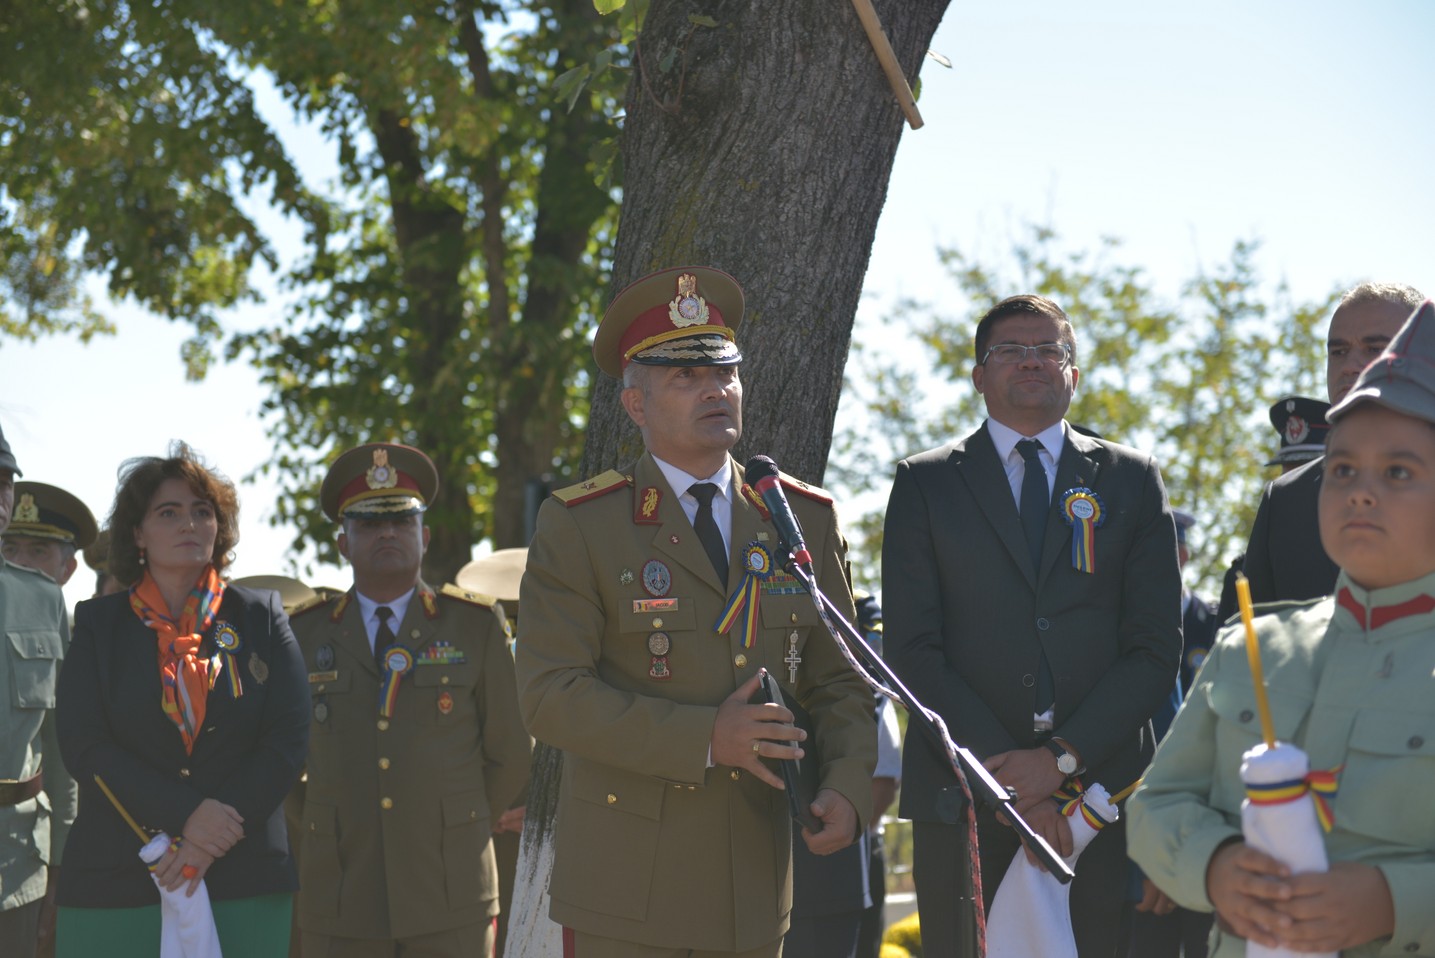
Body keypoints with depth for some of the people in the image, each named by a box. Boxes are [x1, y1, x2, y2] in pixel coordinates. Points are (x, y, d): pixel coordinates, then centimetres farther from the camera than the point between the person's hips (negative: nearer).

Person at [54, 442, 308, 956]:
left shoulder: (261, 618, 9)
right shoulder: (96, 625, 8)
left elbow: (289, 739, 1)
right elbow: (83, 745, -3)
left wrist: (209, 842, -10)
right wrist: (186, 815, -15)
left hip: (244, 883, 1)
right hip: (114, 885, 0)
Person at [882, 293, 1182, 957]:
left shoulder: (1132, 481, 12)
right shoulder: (925, 483, 9)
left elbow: (1156, 647, 4)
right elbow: (912, 651, 1)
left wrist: (1061, 758, -9)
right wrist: (1007, 775, -9)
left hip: (1099, 790, 1)